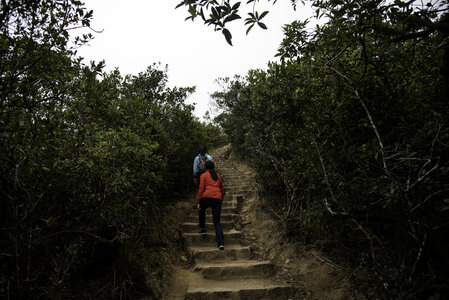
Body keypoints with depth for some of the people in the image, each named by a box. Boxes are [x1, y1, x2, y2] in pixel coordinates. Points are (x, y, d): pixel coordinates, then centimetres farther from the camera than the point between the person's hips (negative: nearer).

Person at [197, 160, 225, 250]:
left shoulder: (203, 175, 9)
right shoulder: (218, 176, 23)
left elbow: (201, 189, -1)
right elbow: (222, 191, 26)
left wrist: (198, 202, 2)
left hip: (207, 197, -3)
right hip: (218, 199, 3)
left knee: (201, 210, 33)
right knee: (217, 222, 5)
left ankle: (202, 228, 29)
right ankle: (221, 243, -9)